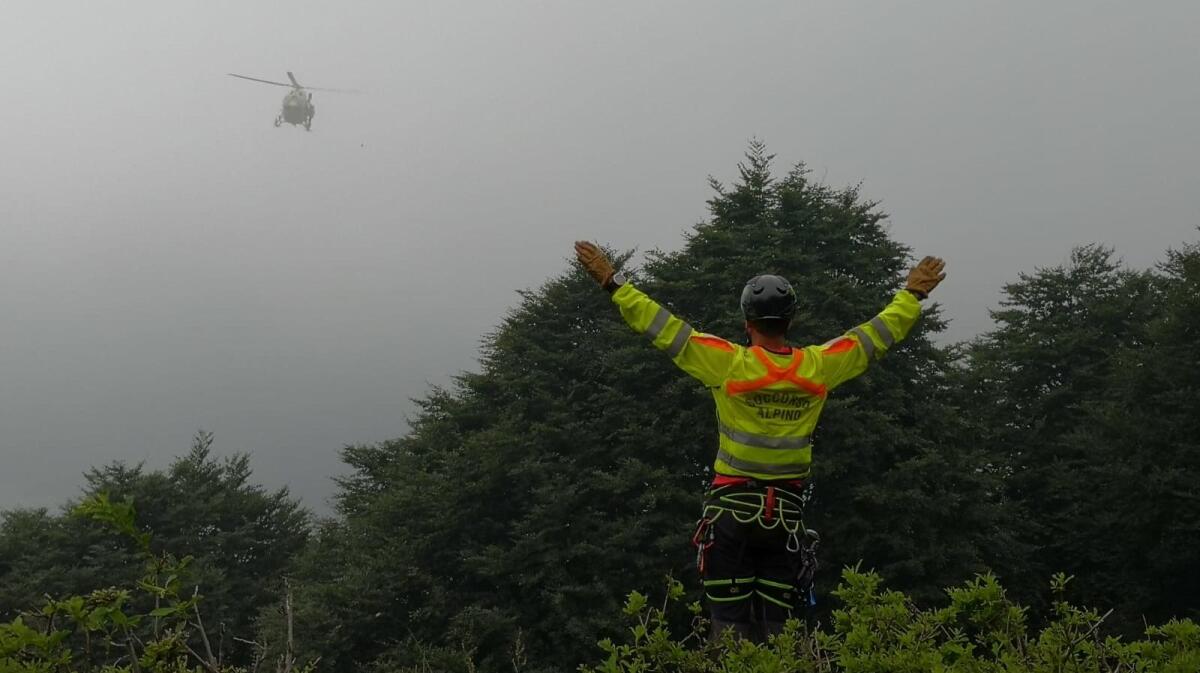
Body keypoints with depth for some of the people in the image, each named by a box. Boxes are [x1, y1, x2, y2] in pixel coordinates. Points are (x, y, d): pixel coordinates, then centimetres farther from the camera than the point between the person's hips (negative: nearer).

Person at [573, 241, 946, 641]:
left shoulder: (730, 364, -11)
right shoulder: (818, 367, -2)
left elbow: (662, 327, -10)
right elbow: (878, 334, 11)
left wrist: (612, 282, -3)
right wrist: (913, 294, 26)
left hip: (731, 507, -3)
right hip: (787, 514, 3)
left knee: (730, 623, 1)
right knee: (775, 629, 9)